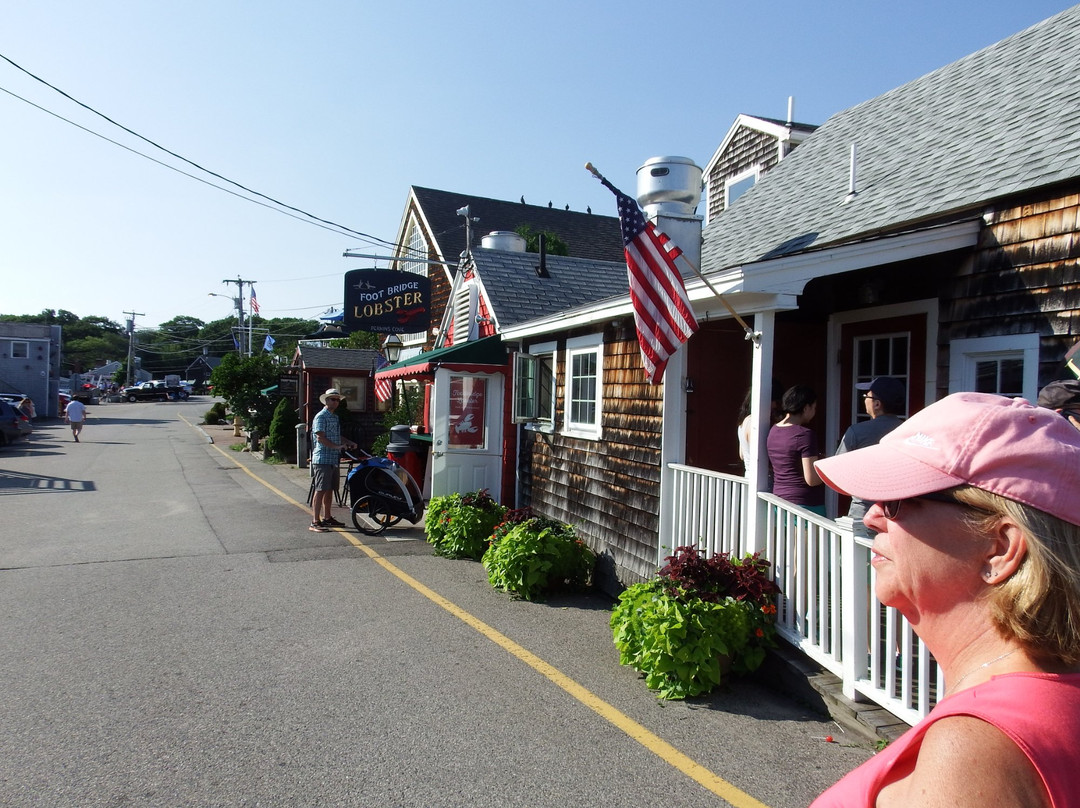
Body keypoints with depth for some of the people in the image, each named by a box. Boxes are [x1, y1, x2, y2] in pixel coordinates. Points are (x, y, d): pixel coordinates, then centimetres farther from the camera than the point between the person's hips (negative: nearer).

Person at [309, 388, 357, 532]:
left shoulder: (335, 418, 20)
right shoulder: (321, 416, -9)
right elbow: (320, 438, -17)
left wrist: (349, 443, 15)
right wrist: (337, 446, -22)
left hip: (333, 460, 9)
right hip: (322, 459, -9)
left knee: (330, 490, 14)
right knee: (320, 490, -10)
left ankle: (327, 518, 25)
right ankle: (315, 522, -8)